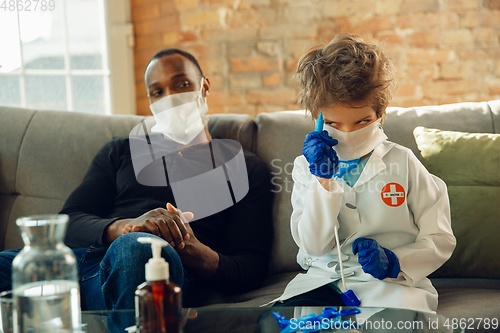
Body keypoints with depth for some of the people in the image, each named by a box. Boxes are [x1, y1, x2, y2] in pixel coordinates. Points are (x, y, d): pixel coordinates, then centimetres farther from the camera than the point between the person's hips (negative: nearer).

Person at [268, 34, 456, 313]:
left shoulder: (402, 163, 3)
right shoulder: (307, 167, 7)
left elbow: (440, 239, 4)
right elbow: (313, 245, -4)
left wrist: (394, 262, -14)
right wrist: (324, 182, -15)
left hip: (392, 285, -1)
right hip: (324, 278, 2)